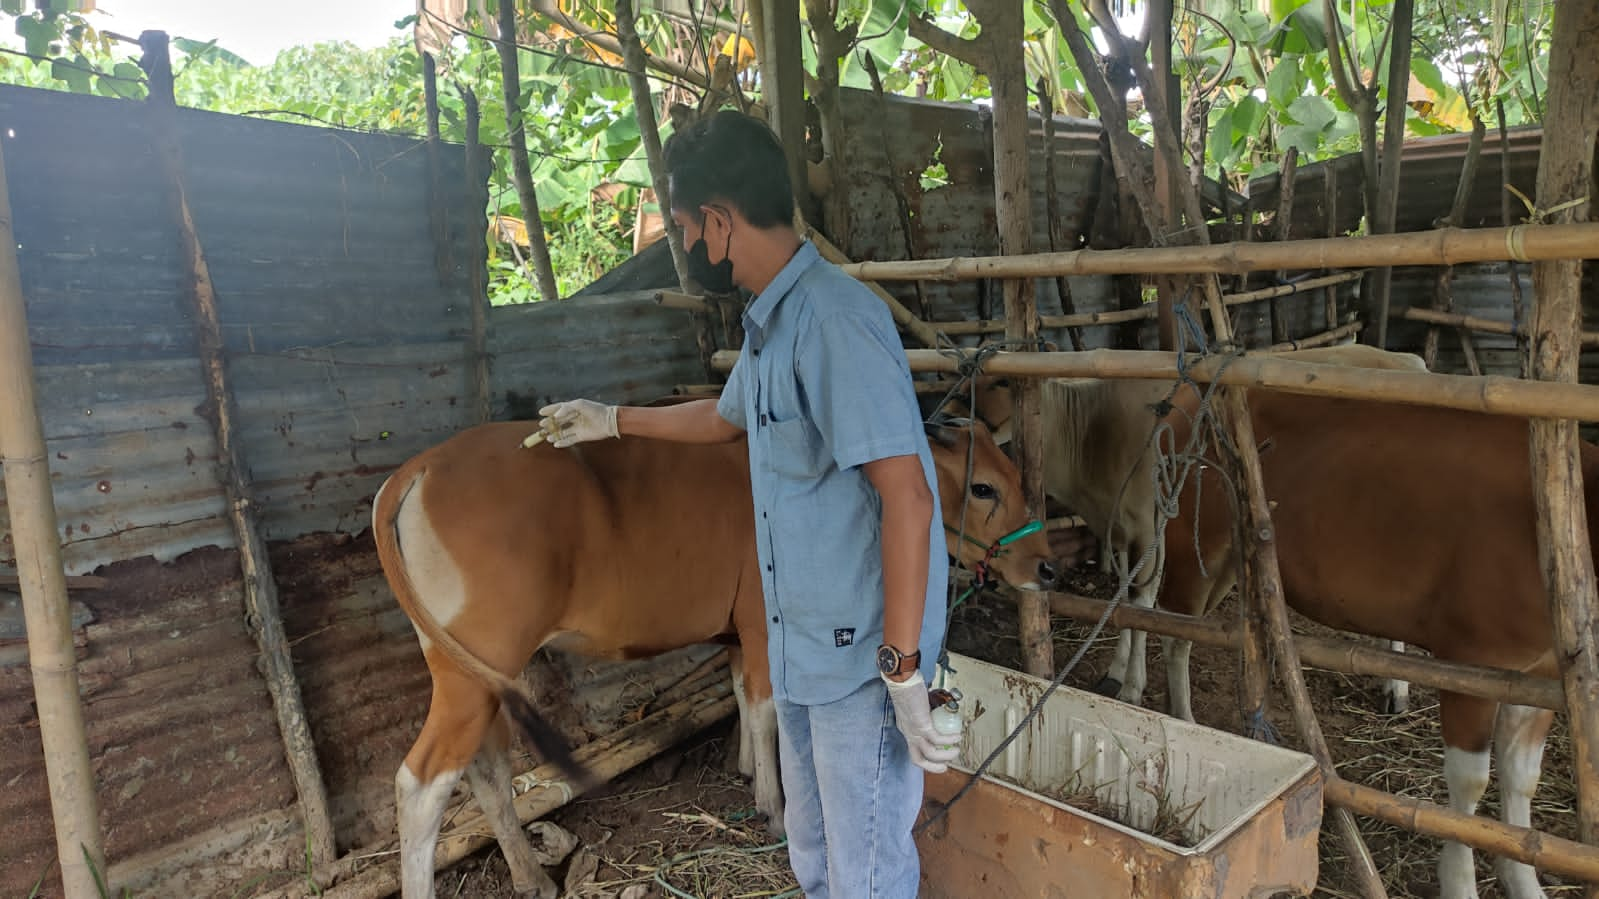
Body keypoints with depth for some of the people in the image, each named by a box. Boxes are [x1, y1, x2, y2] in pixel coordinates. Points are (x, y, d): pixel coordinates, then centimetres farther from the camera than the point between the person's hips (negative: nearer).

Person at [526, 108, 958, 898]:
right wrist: (611, 421, 38)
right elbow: (726, 417, 30)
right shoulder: (770, 323, 10)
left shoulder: (833, 317, -21)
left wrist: (903, 670, -24)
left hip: (863, 657, -9)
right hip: (802, 653, 9)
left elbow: (906, 494, -25)